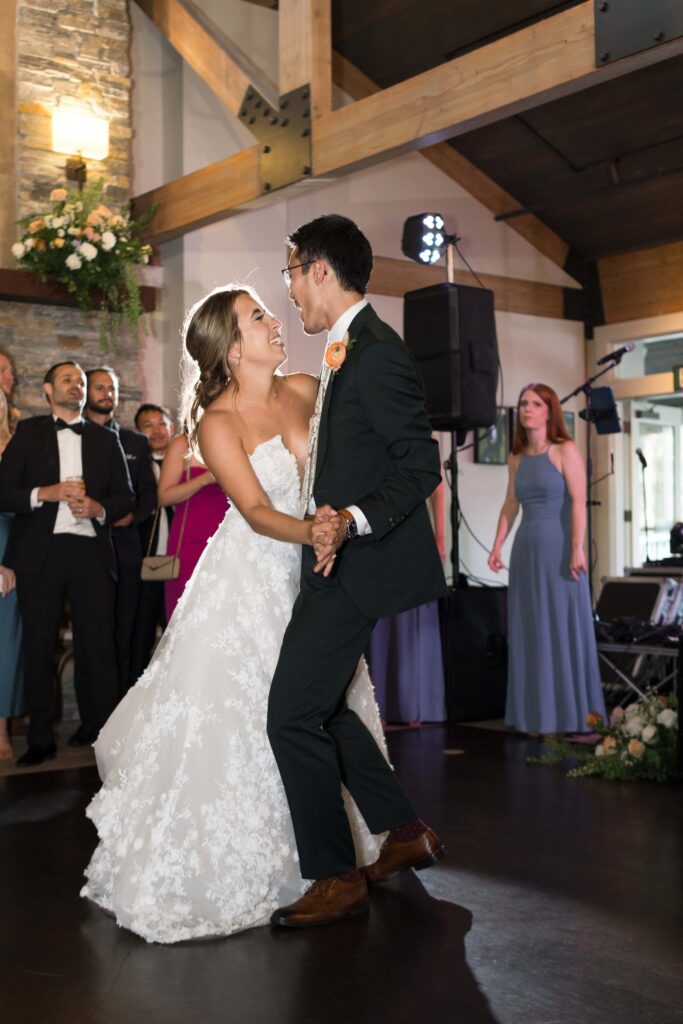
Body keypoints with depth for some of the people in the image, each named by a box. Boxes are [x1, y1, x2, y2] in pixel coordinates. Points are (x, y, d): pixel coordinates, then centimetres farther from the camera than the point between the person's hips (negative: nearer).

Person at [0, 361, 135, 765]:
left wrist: (99, 508, -6)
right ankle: (41, 738, 11)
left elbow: (126, 495, 14)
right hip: (39, 553, -1)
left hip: (91, 552, 1)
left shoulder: (105, 439, 16)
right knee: (39, 647, 3)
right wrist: (47, 493, -12)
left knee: (100, 644, -4)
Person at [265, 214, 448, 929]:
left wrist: (355, 519, -31)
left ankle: (336, 878, 6)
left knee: (294, 714, -7)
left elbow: (422, 466, -19)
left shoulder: (375, 355, -17)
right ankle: (405, 832, 27)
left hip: (357, 563, -11)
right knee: (321, 704, 16)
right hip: (336, 557, 11)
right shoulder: (347, 350, 14)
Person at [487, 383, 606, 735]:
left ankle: (571, 715, 5)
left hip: (558, 549, -5)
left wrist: (577, 548, -19)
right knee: (529, 632, 7)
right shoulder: (516, 458, 13)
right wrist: (497, 546, 10)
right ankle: (535, 714, 14)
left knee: (564, 629, -2)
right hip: (526, 550, 6)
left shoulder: (565, 451, -3)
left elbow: (578, 502, -11)